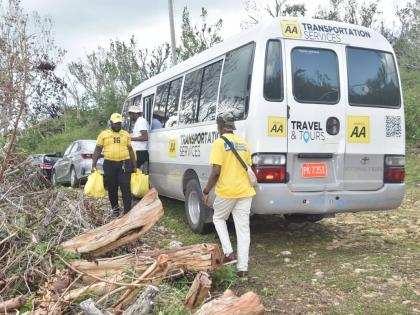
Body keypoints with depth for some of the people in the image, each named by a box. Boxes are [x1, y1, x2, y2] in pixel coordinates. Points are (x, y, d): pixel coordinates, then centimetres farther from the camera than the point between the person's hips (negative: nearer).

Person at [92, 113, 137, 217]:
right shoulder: (104, 134, 6)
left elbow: (130, 150, 14)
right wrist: (93, 165, -1)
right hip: (109, 164, 0)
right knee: (112, 189, 10)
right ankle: (115, 207, 30)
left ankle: (127, 212, -6)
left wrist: (134, 166, 9)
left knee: (126, 188, -6)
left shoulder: (126, 134, 11)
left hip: (124, 164, 0)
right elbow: (97, 150, 6)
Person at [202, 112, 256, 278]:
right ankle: (243, 268, 10)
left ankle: (228, 253, 9)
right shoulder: (243, 144, 11)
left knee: (218, 219, 21)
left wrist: (206, 191, -5)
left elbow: (216, 172, -15)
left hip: (226, 191, -5)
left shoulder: (219, 143, -9)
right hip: (244, 191, 5)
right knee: (243, 229, 7)